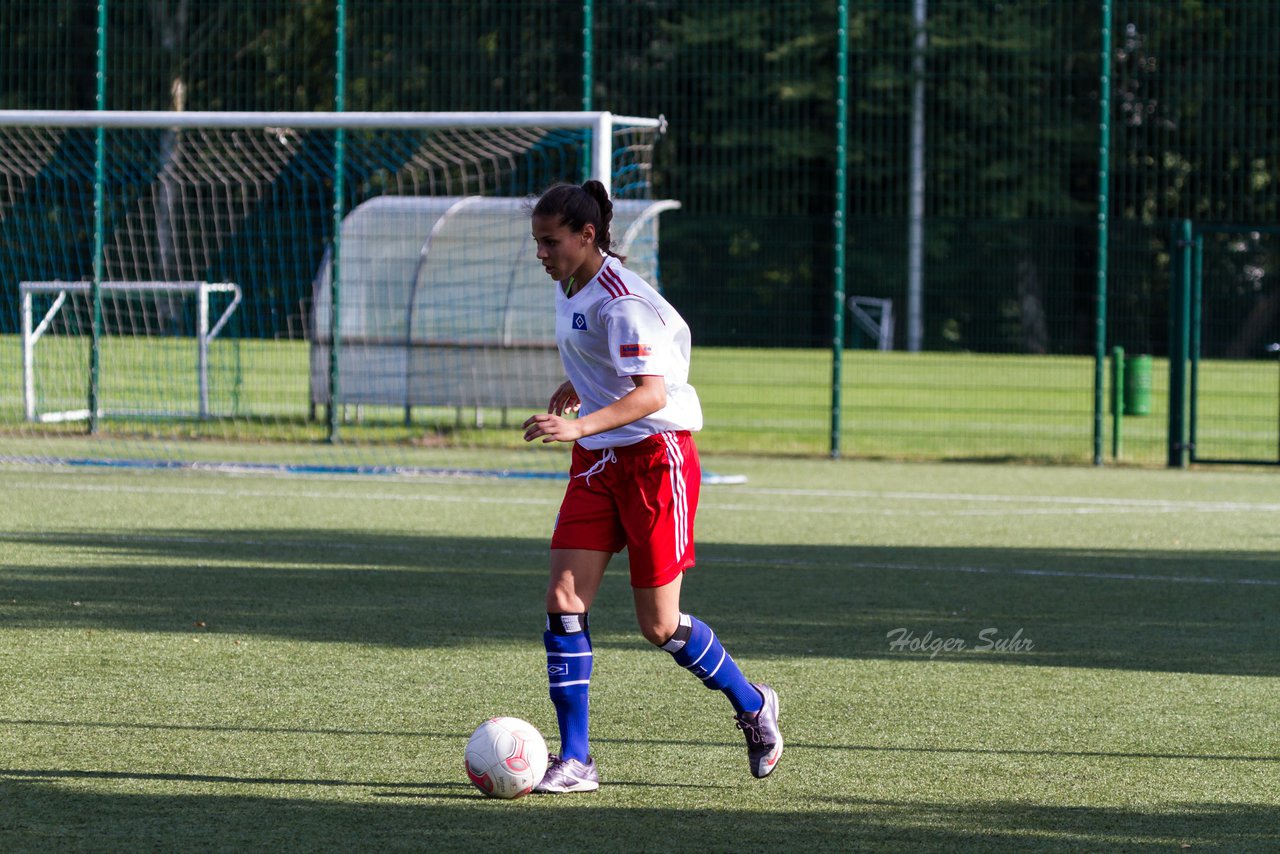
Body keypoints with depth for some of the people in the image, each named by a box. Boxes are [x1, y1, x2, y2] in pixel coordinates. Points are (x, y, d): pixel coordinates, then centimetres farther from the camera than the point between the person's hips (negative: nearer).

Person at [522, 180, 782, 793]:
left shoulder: (622, 301, -21)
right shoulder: (569, 288, 6)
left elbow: (652, 393, -31)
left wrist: (579, 425, -42)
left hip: (655, 457, -8)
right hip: (596, 464, 8)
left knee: (659, 627, -1)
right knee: (564, 600, -6)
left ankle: (753, 706, 25)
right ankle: (574, 761, -3)